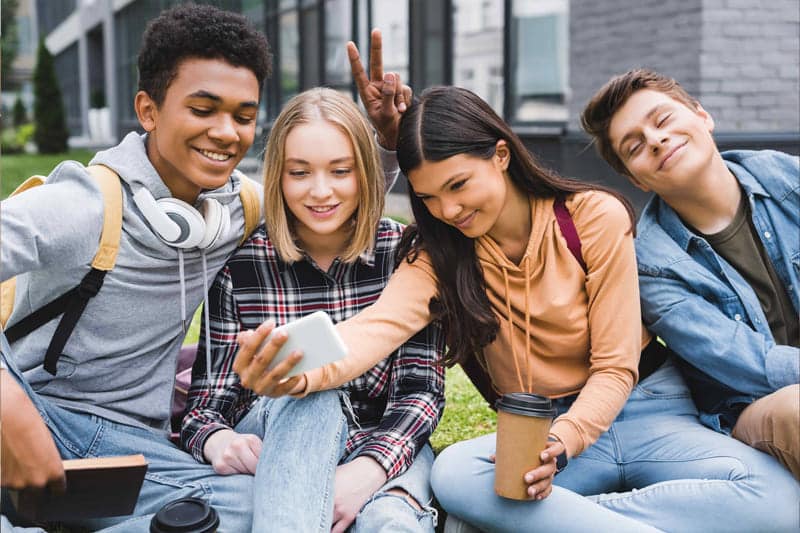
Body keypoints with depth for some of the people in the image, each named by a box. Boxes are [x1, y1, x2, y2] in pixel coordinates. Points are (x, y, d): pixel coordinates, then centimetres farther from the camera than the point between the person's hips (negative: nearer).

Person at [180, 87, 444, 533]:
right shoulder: (239, 263, -6)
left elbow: (422, 388, -10)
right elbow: (208, 400, -5)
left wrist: (368, 471, -30)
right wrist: (217, 441, -31)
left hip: (383, 442, 0)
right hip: (273, 443, 1)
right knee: (310, 397, -35)